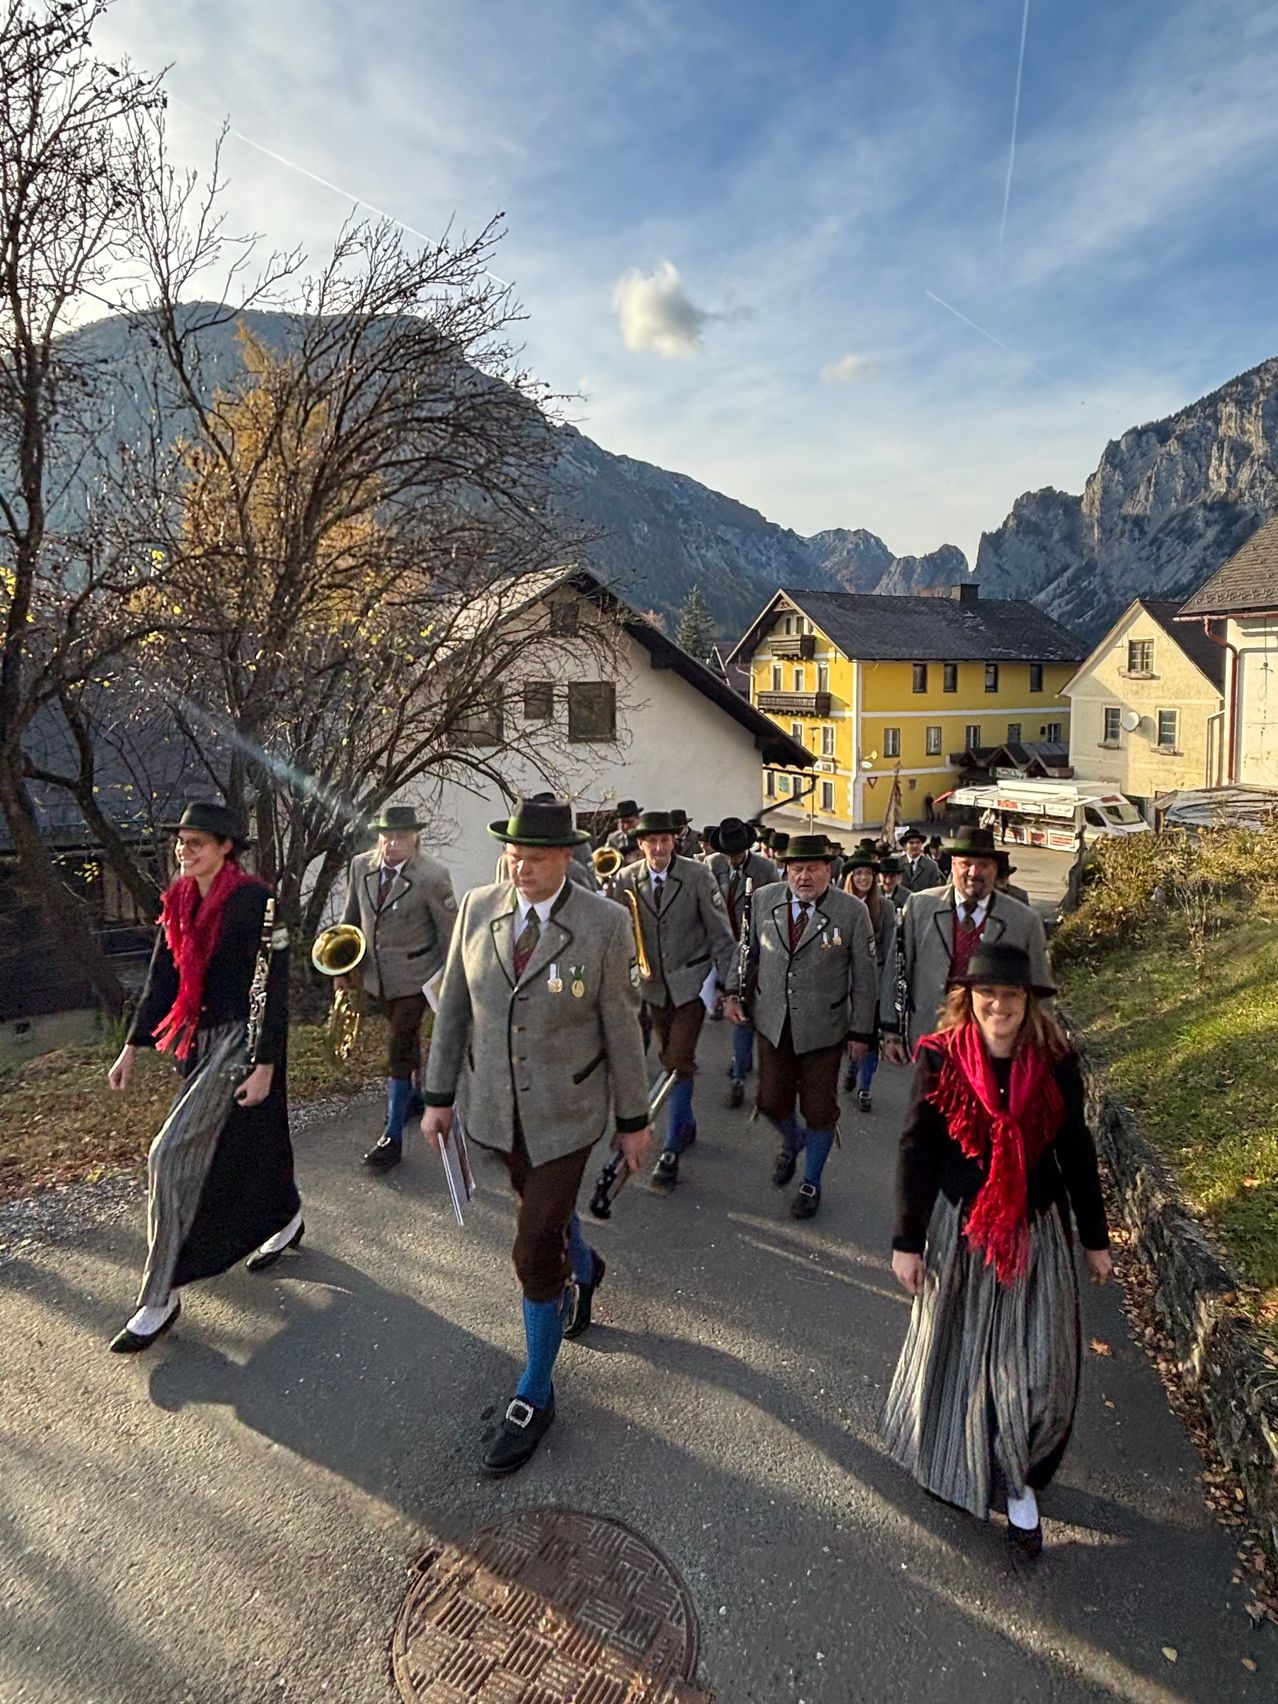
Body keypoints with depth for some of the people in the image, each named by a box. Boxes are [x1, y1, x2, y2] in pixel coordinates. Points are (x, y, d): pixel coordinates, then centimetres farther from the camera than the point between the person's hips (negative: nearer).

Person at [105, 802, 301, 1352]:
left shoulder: (256, 902, -17)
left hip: (242, 1041, -8)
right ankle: (286, 1219, 46)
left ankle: (160, 1297, 1)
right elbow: (162, 978, 12)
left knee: (172, 1154, -11)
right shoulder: (180, 902, 6)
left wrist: (265, 1065, -18)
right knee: (242, 1141, 21)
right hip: (200, 1039, 8)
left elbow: (272, 988, -17)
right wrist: (132, 1047, 11)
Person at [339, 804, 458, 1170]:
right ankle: (419, 1092, 48)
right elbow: (351, 917, 9)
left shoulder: (432, 877, -18)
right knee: (406, 1039, 24)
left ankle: (393, 1136, 5)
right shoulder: (360, 866, -3)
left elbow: (449, 933, -11)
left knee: (398, 1050, -5)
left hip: (413, 976, -5)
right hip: (375, 975, 6)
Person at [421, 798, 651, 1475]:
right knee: (543, 1208, 26)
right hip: (494, 1106, 4)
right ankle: (584, 1269, 61)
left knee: (534, 1251, -2)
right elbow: (452, 1007, 2)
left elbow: (622, 1026, -9)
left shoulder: (605, 923, -16)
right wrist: (439, 1096, 5)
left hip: (565, 1112, -4)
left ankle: (535, 1393, 23)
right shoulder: (477, 908, -7)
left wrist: (633, 1121, -3)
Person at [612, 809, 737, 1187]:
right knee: (671, 1060, 17)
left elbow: (720, 932, -7)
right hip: (655, 985, 4)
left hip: (691, 982, -4)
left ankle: (671, 1150, 1)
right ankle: (687, 1124, 38)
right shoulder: (626, 880, -4)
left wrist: (726, 982, -8)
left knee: (680, 1061, -9)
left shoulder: (697, 875, -11)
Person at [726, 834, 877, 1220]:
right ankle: (792, 1143, 46)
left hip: (823, 1028, -2)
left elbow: (864, 976, -5)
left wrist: (860, 1031, -3)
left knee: (819, 1109, 9)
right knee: (772, 1102, 10)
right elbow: (748, 949, 12)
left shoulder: (852, 911, -10)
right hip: (773, 1024, 3)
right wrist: (735, 992, 5)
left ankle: (811, 1183, 32)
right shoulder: (763, 900, -3)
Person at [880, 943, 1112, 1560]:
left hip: (1036, 1233, 1)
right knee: (953, 1352, 17)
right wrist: (907, 1242, -6)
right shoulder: (941, 1057, -14)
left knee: (1036, 1371, 2)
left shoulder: (1056, 1063, -10)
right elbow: (916, 1151, -8)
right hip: (958, 1230, 0)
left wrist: (1094, 1238, 9)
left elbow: (1076, 1152, 2)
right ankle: (950, 1464, 43)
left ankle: (1019, 1482, 28)